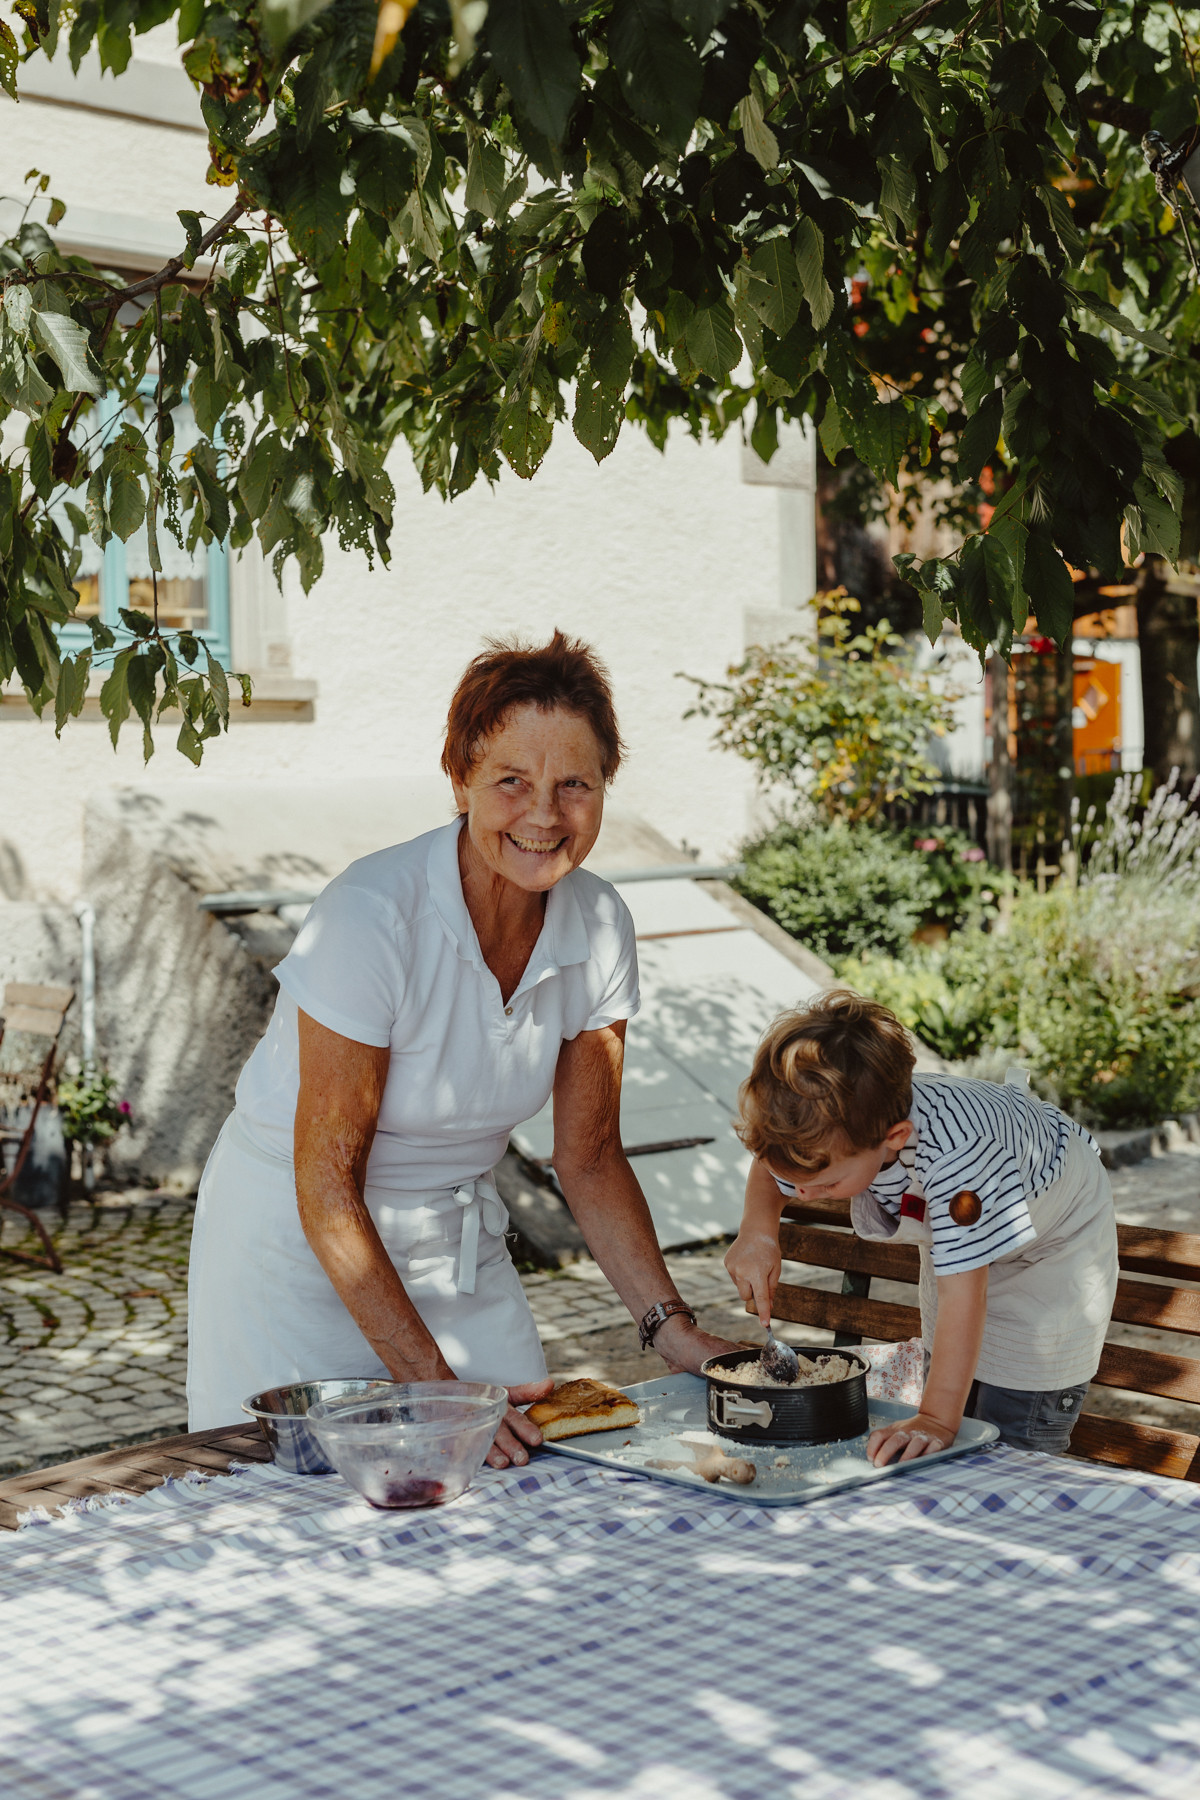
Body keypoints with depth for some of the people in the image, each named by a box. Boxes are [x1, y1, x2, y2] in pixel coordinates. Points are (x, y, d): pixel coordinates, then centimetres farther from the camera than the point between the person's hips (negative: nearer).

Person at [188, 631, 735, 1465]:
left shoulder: (600, 926, -9)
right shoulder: (373, 916, -27)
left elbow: (590, 1157, 2)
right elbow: (325, 1186, -24)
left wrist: (676, 1329, -8)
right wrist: (435, 1387, -27)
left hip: (459, 1244, 5)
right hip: (300, 1244, -5)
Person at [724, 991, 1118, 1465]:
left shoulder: (954, 1154, -48)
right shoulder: (833, 1130, -28)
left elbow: (963, 1292, -46)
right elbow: (768, 1172, -5)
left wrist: (937, 1419, -48)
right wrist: (758, 1230, -26)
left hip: (1056, 1238, -6)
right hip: (955, 1235, 6)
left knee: (1014, 1437, -10)